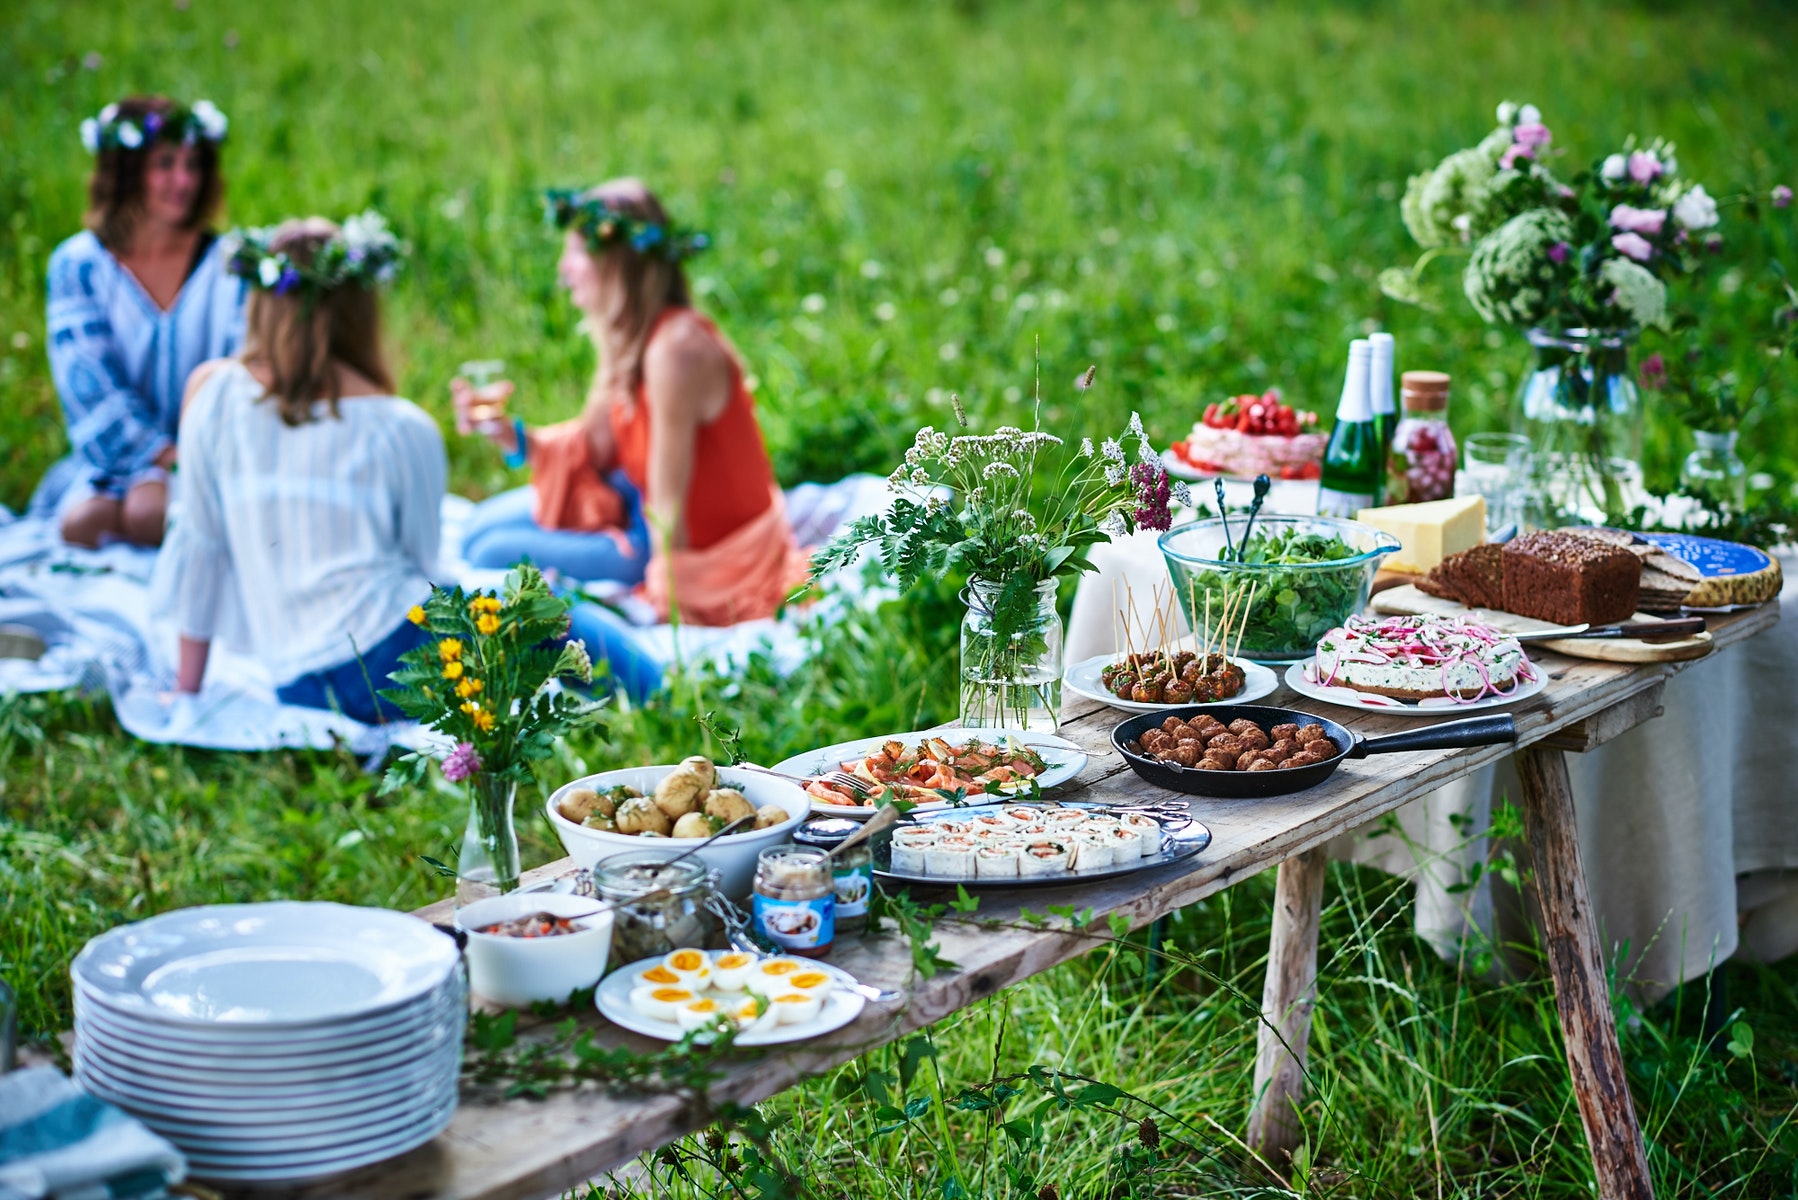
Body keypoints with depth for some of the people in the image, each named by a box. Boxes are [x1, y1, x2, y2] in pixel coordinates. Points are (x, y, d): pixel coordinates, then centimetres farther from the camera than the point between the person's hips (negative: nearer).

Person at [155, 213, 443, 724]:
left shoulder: (213, 391, 4)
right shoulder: (405, 430, -2)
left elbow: (196, 543, 8)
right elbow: (423, 563, 6)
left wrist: (186, 690, 18)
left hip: (300, 690, 4)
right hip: (394, 654, -4)